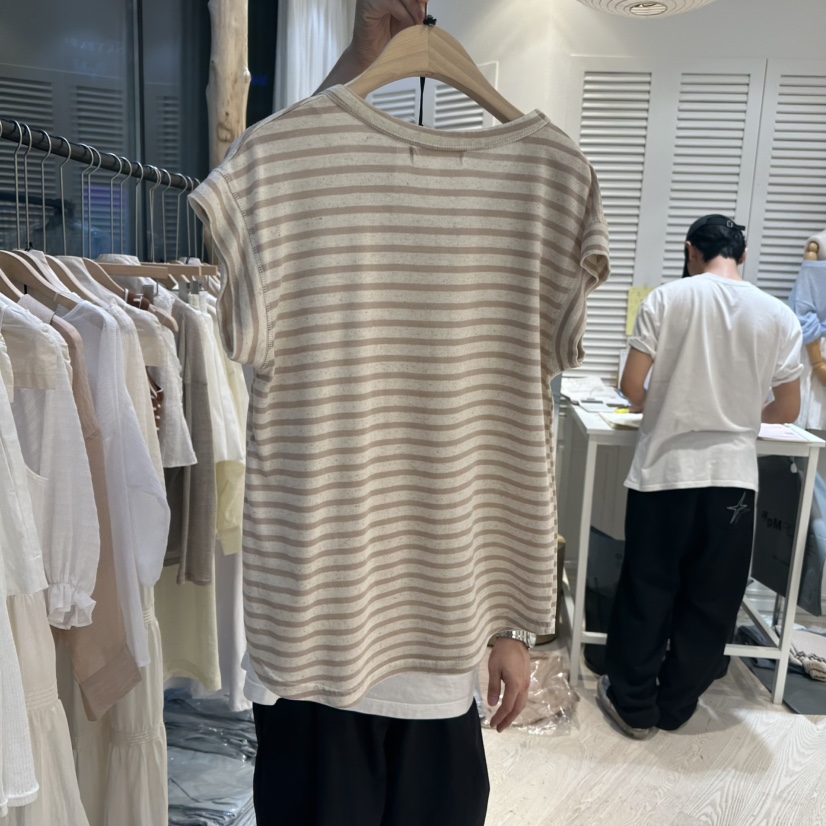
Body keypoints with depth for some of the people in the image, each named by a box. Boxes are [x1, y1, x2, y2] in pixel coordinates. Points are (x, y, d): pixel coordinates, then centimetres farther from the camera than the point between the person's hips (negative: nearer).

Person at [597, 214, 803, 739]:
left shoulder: (667, 299, -5)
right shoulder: (779, 316, 1)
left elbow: (632, 387, -7)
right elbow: (788, 410, 5)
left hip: (665, 468, -1)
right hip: (733, 473, 2)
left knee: (648, 590, 12)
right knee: (711, 599, 16)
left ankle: (634, 705, 24)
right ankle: (676, 705, 30)